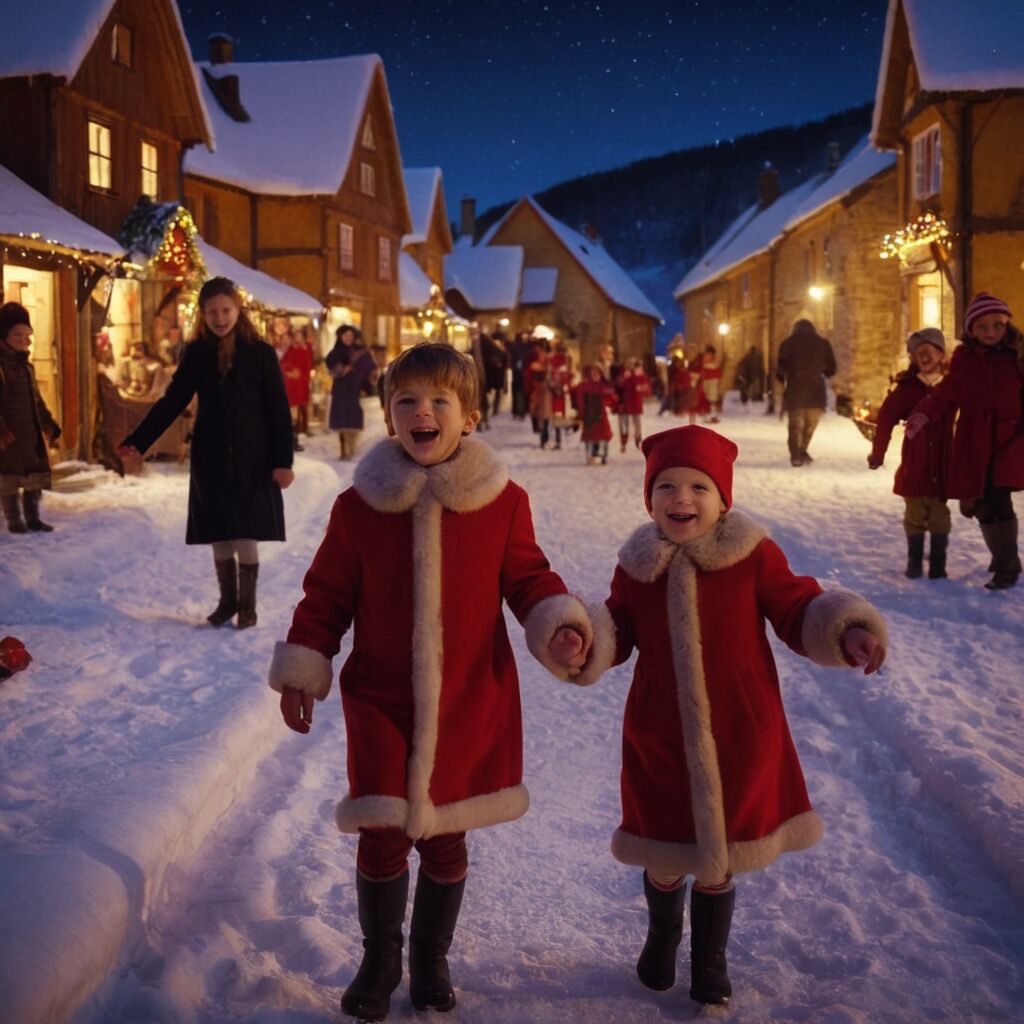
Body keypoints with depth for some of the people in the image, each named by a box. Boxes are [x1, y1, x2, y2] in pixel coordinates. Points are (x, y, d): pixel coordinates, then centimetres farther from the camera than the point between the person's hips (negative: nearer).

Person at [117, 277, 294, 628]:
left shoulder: (260, 352, -5)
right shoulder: (197, 353, 4)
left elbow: (278, 410, -6)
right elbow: (171, 402, 5)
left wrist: (282, 460, -13)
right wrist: (137, 443, -3)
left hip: (250, 459, -3)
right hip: (210, 458, 3)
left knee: (246, 534, -1)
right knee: (218, 534, 8)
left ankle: (247, 604, 12)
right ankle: (227, 600, 23)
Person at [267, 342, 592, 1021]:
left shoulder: (503, 502, -5)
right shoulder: (359, 506, -4)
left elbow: (528, 578, 5)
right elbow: (327, 595, 4)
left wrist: (559, 624, -13)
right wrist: (302, 669, 2)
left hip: (471, 705, 1)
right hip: (381, 704, 0)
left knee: (445, 840, 12)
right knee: (382, 840, 0)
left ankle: (431, 958, 37)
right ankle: (380, 960, 27)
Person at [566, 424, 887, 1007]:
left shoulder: (753, 556, -10)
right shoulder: (638, 565, -3)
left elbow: (799, 612, -5)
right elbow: (616, 631, 5)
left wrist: (847, 631, -22)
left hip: (738, 744, -2)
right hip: (658, 742, 2)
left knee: (717, 864, 15)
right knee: (663, 861, 17)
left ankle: (711, 959, 42)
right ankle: (662, 937, 50)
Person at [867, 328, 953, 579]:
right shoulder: (908, 387, -4)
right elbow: (886, 417, -5)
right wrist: (878, 452, -9)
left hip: (942, 464, 1)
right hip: (914, 464, -1)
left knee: (939, 516, 6)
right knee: (915, 516, 7)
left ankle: (938, 566, 14)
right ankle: (914, 564, 18)